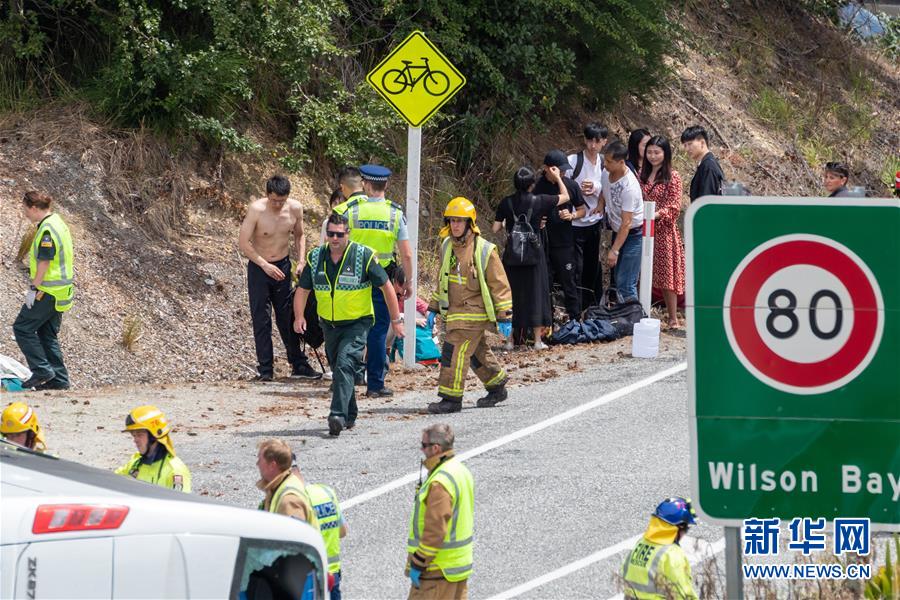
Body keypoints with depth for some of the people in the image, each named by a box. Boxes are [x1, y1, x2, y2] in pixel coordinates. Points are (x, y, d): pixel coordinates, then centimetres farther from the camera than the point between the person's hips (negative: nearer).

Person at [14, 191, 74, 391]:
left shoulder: (47, 230, -18)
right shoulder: (58, 223, 13)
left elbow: (44, 262, -21)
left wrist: (34, 288, -17)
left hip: (48, 292, -10)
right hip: (61, 291, 10)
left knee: (22, 328, -1)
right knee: (48, 334, 14)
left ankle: (42, 370, -4)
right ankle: (59, 380, 13)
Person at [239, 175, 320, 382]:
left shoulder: (295, 209, -7)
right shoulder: (257, 209, -20)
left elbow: (299, 235, 11)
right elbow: (243, 241, -19)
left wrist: (301, 261, -2)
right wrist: (265, 265, -23)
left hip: (283, 266, 3)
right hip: (259, 268, -3)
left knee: (288, 318, 9)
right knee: (261, 319, -2)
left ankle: (299, 365, 17)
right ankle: (265, 369, 3)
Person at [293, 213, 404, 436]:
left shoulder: (364, 256, -12)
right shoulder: (316, 257, -2)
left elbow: (387, 287, -5)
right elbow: (302, 290, 6)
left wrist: (396, 320, -4)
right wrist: (299, 316, -11)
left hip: (357, 324, -5)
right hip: (329, 324, 5)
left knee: (345, 365, -23)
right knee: (338, 369, 14)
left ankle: (338, 416, -30)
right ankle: (350, 416, 31)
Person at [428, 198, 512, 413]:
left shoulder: (484, 250, -11)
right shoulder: (447, 247, 9)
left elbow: (499, 284, -8)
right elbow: (442, 280, 22)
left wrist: (504, 316, -9)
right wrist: (433, 308, 21)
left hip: (474, 311, -7)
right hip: (454, 311, 7)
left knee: (455, 351, -15)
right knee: (477, 352, 18)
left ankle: (451, 398, -12)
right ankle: (497, 388, 34)